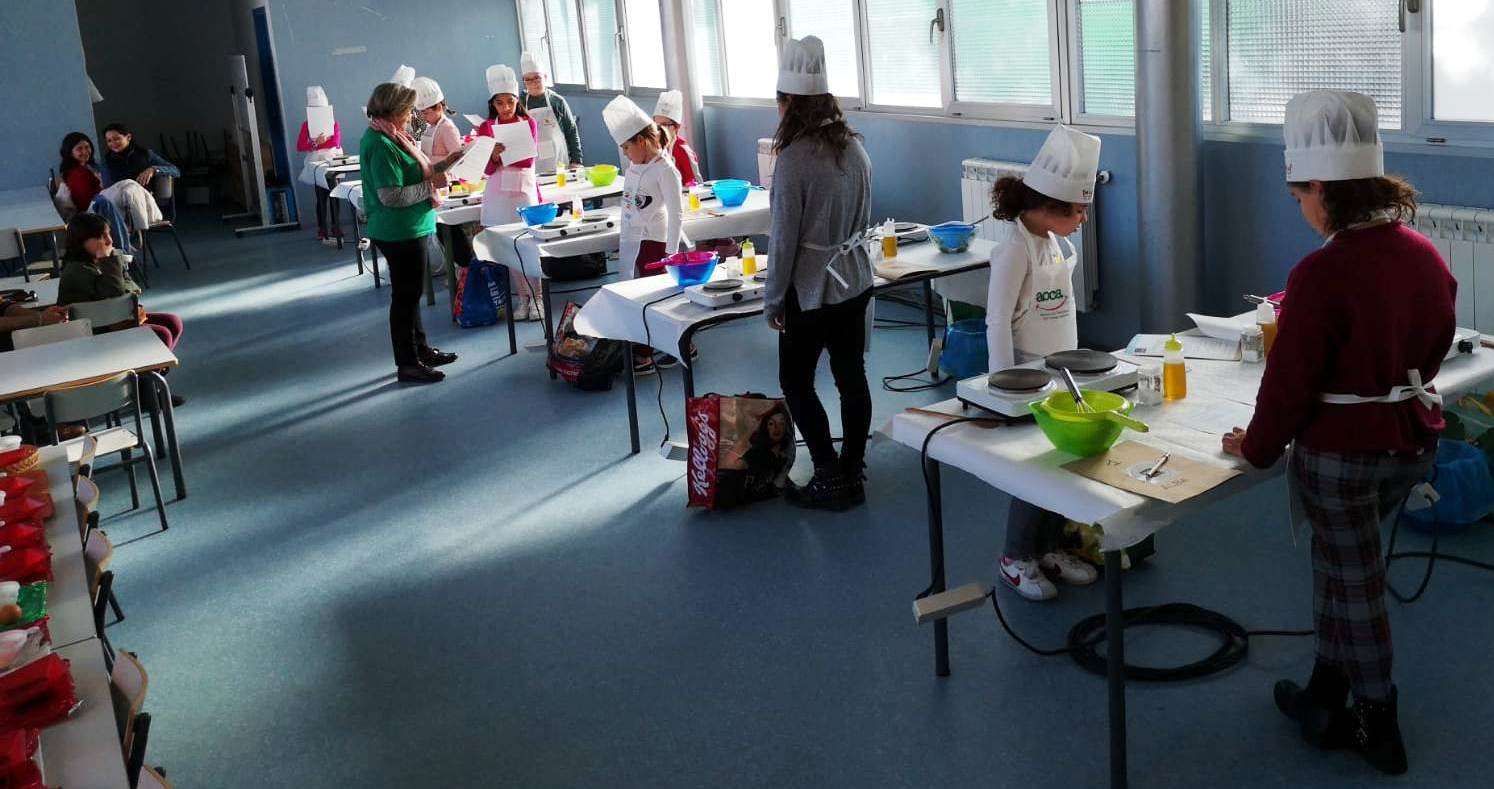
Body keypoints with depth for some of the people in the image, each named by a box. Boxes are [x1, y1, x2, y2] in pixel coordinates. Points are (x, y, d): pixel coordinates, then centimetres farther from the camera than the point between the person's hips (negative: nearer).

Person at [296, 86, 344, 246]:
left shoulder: (333, 122, 4)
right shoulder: (307, 124, 2)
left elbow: (336, 142, -10)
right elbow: (300, 146, -7)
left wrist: (318, 143, -13)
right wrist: (316, 143, -21)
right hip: (316, 165, 0)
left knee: (333, 197, 1)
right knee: (321, 198, 1)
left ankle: (335, 228, 9)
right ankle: (322, 230, 6)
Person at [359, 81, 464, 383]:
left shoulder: (391, 137, 9)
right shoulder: (380, 145, -22)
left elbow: (410, 174, 16)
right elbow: (391, 196, -27)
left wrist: (444, 164, 6)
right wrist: (430, 186, -18)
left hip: (408, 229, 10)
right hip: (399, 232, -10)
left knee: (411, 292, 19)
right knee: (406, 294, -1)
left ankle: (420, 349, 33)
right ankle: (407, 364, 8)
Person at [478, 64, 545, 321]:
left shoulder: (529, 123, 4)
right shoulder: (486, 127, 5)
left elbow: (528, 160, -6)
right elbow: (487, 169, -1)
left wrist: (504, 155, -19)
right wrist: (495, 155, -21)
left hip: (525, 189, -1)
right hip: (499, 193, 1)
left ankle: (536, 298, 1)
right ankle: (523, 298, 9)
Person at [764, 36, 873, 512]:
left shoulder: (794, 160, -20)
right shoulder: (854, 147, 1)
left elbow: (784, 240, -17)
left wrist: (772, 302, -7)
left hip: (812, 290, -7)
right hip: (855, 281, 7)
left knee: (796, 382, 7)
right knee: (852, 376, 12)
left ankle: (830, 479, 8)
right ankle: (852, 473, 21)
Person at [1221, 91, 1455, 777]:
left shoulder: (1322, 274, -25)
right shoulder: (1427, 257, -2)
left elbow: (1290, 379, -18)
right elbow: (1432, 348, 11)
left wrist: (1256, 447, -3)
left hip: (1339, 453, -7)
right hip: (1413, 441, 7)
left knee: (1354, 583, 10)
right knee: (1341, 562, 22)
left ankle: (1379, 729, 27)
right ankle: (1325, 695, 34)